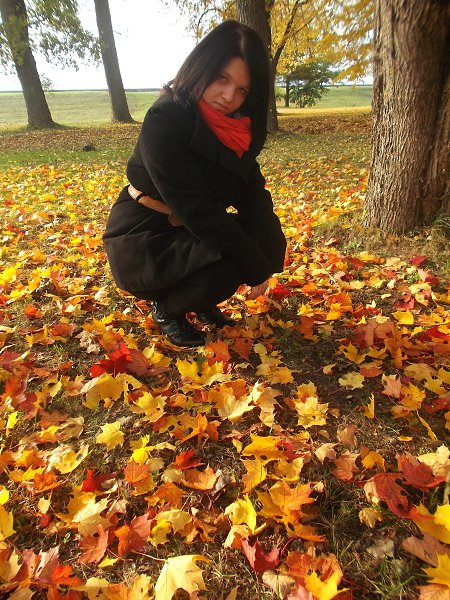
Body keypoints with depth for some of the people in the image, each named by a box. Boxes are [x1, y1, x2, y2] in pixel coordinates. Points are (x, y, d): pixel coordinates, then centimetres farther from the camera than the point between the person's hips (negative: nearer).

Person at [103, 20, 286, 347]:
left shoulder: (234, 126, -1)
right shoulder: (165, 121, -23)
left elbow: (252, 189, -6)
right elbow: (198, 209, -29)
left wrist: (265, 257, -22)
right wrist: (255, 268, -25)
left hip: (189, 233, 7)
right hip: (140, 242, -7)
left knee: (269, 244, -9)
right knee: (223, 270, -31)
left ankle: (201, 302, 11)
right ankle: (166, 309, 1)